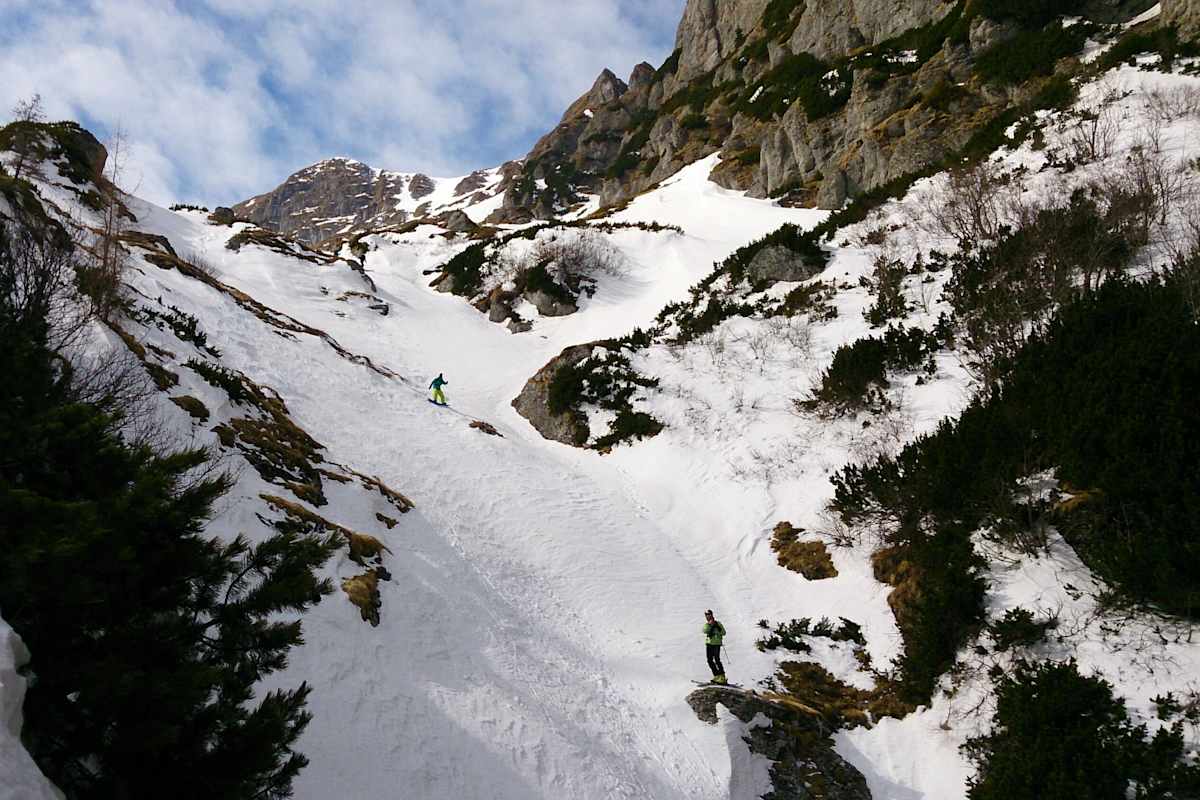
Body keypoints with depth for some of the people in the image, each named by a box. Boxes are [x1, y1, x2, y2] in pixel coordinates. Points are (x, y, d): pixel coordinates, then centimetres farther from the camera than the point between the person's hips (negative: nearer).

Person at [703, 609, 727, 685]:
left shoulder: (717, 623, -1)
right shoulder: (706, 624, 13)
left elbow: (723, 632, -2)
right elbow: (705, 631, -8)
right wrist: (709, 624, -17)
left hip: (716, 644, -6)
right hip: (708, 644, 6)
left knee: (717, 660, -12)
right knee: (710, 660, 4)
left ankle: (722, 677, -9)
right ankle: (717, 675, 13)